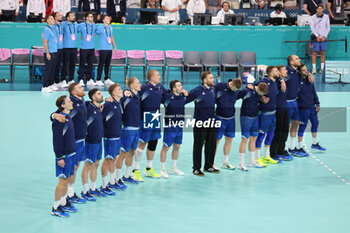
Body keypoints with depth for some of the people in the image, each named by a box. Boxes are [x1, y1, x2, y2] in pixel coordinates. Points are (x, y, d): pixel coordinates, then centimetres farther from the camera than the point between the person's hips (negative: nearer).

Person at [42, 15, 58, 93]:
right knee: (48, 69, -7)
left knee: (53, 69, 12)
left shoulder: (53, 28, 14)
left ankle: (50, 84, 21)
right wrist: (47, 53, -19)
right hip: (49, 53, -9)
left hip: (54, 52, 9)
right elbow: (44, 42, -16)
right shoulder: (47, 29, -13)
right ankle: (45, 87, -4)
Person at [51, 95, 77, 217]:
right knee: (63, 180, -4)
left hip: (71, 153, 8)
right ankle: (56, 208, 4)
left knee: (66, 180, 15)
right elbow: (57, 140, -18)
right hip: (64, 155, -8)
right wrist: (59, 157, -18)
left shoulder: (68, 118, 11)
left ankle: (64, 203, 27)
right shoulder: (59, 120, -17)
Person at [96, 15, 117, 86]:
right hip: (103, 49, -6)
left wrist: (115, 46, 24)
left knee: (107, 64, 10)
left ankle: (107, 79, 17)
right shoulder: (100, 28, -6)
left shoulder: (110, 28, 14)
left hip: (109, 49, 6)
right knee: (101, 64, -5)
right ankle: (98, 80, -2)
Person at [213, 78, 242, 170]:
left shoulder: (237, 91, 1)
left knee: (229, 140, 9)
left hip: (231, 118, 5)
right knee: (217, 139, 0)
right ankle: (212, 162, 8)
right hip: (220, 118, -5)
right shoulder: (219, 87, -12)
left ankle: (225, 162, 22)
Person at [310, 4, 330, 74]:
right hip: (316, 36, -1)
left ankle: (322, 68, 7)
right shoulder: (313, 17, 1)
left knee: (323, 52, 0)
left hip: (323, 37, 1)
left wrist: (325, 36, -5)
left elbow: (328, 27, 6)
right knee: (315, 52, -4)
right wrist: (317, 36, -11)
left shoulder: (326, 17, 5)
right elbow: (312, 27, -3)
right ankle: (314, 68, -2)